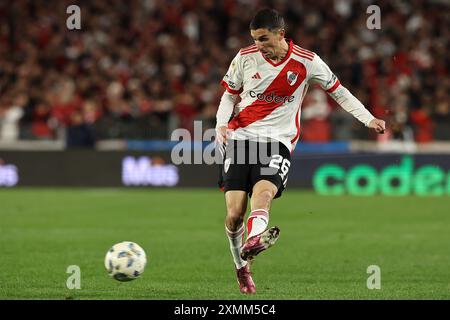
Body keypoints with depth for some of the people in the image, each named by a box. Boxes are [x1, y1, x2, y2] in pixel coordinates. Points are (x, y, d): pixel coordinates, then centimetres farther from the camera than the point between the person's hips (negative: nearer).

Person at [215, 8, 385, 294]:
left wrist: (368, 119, 4)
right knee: (234, 214, -10)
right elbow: (230, 95, 16)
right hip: (240, 137, 2)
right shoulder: (245, 57, 5)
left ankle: (252, 242, -59)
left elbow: (338, 91, 12)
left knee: (263, 191, -31)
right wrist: (222, 124, -2)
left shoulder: (307, 62, 1)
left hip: (278, 141, -2)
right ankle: (242, 267, 12)